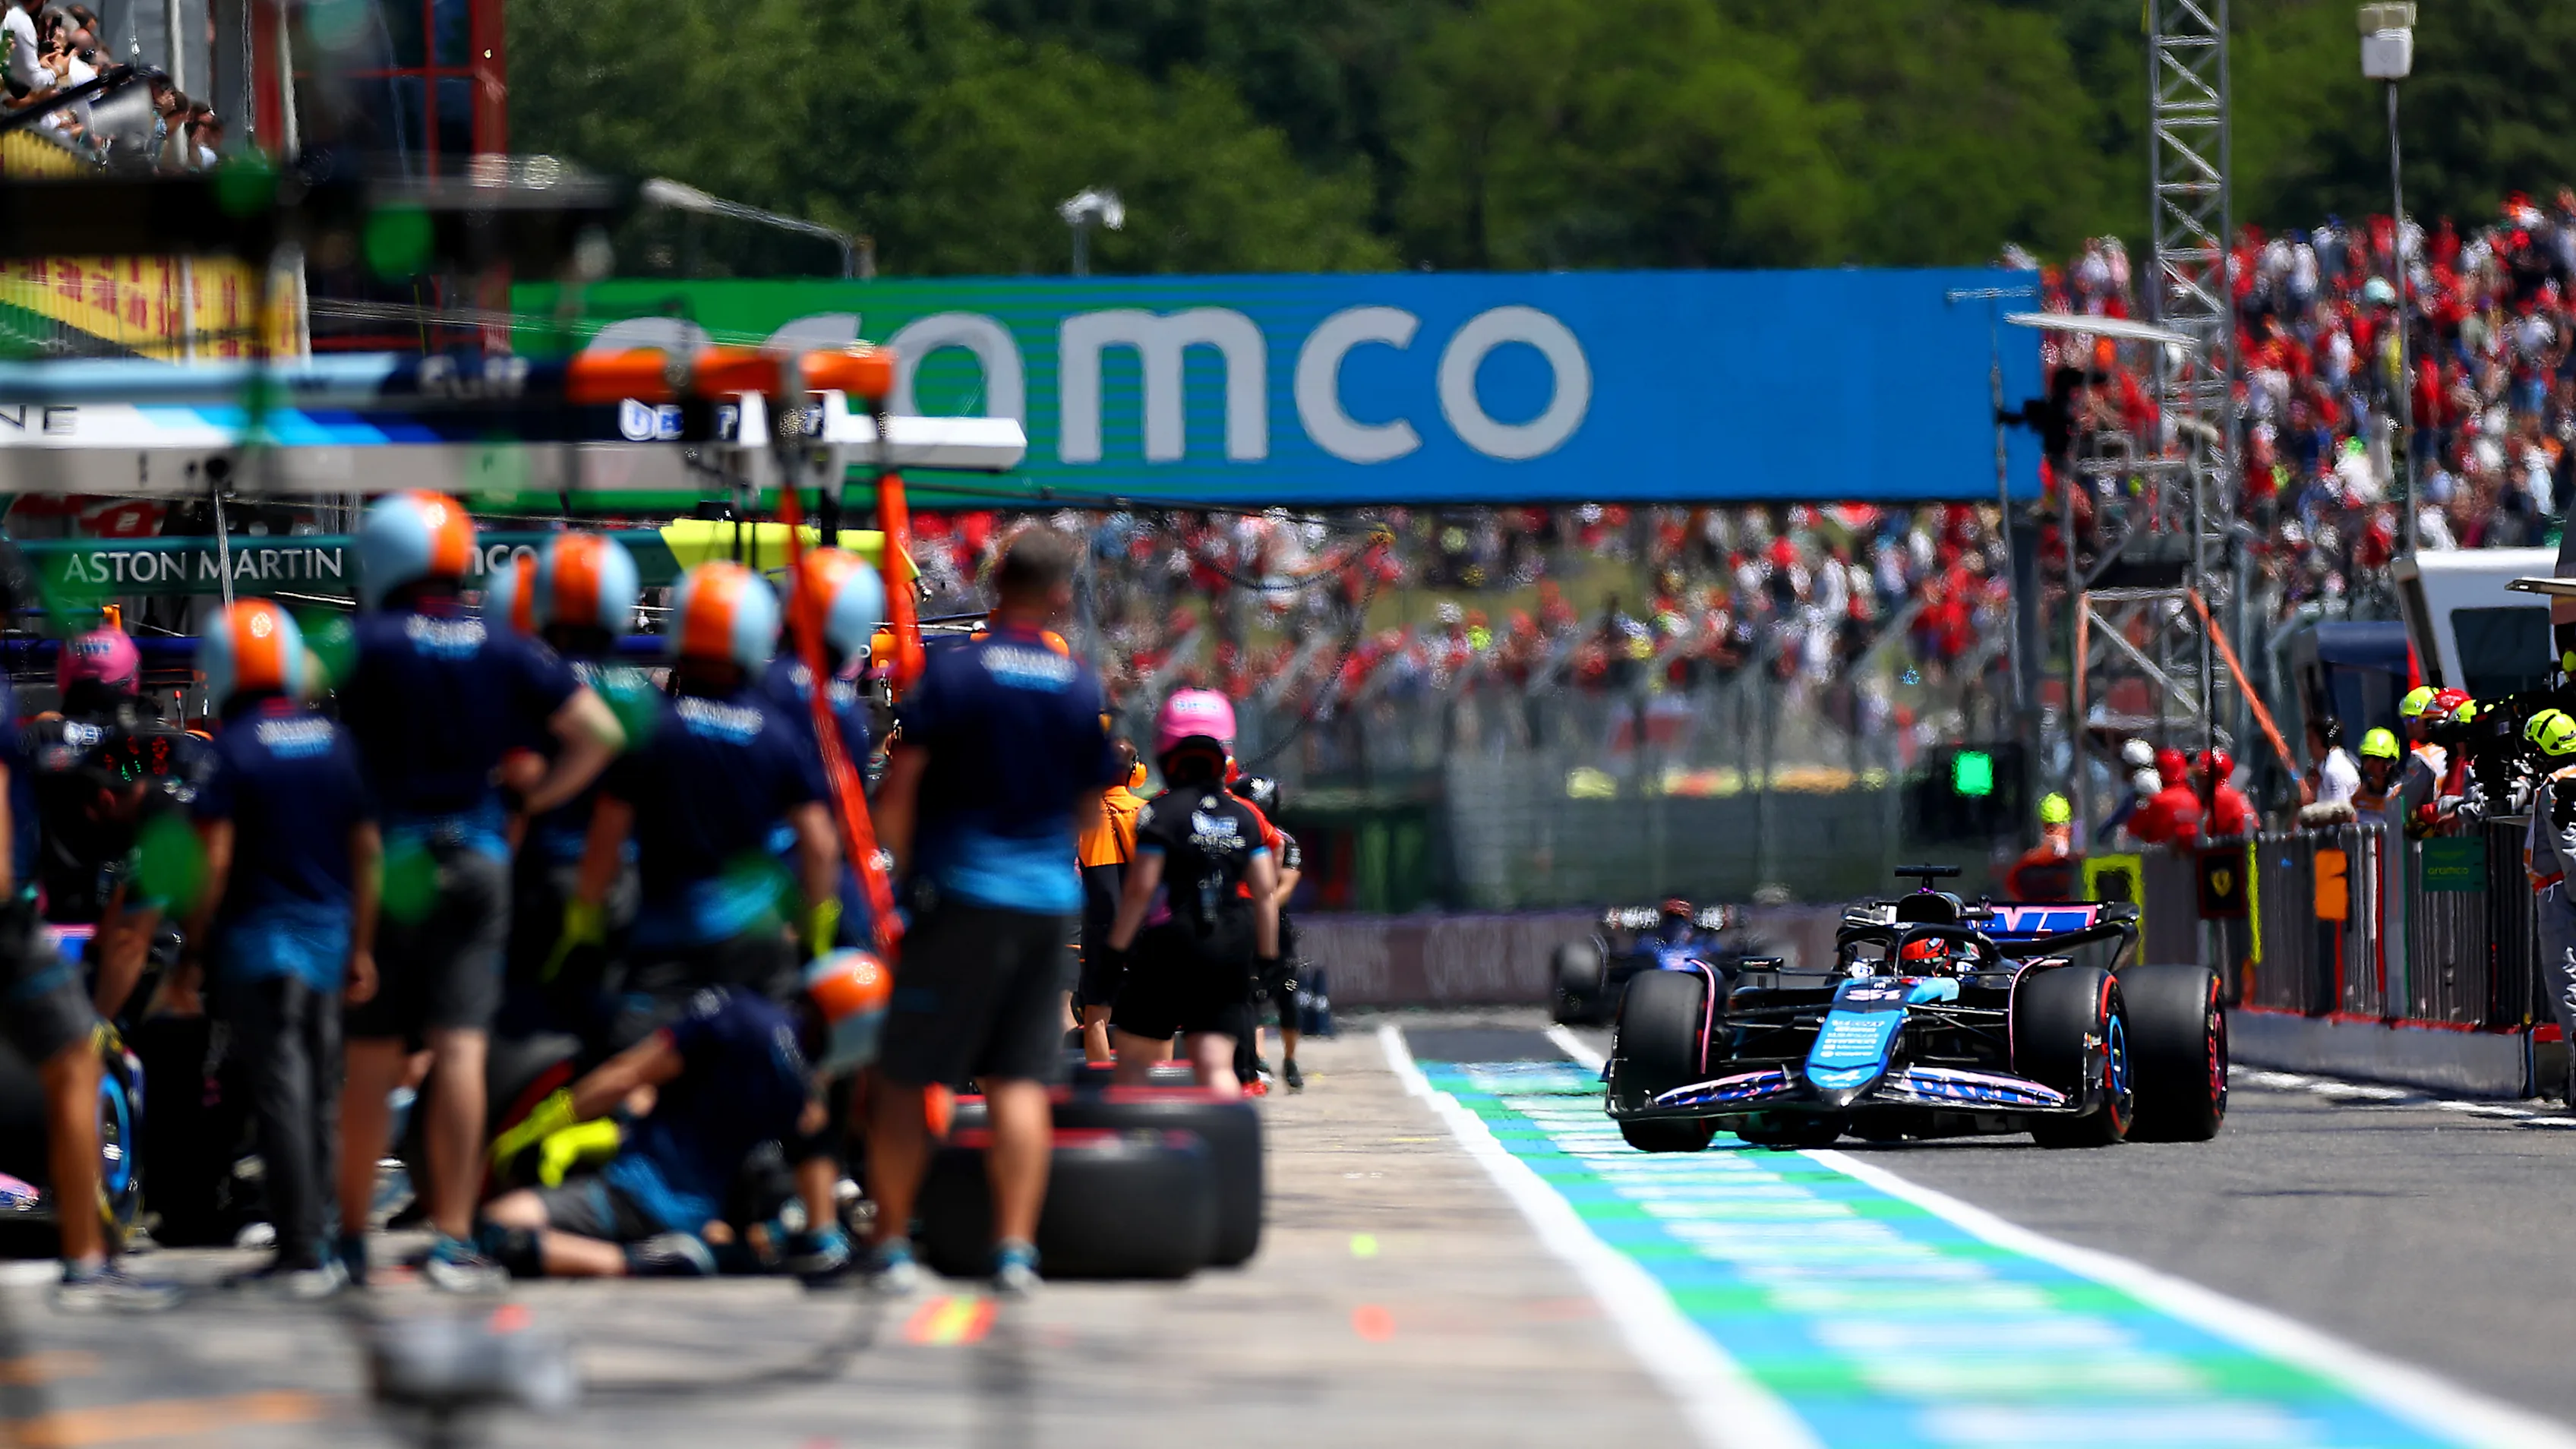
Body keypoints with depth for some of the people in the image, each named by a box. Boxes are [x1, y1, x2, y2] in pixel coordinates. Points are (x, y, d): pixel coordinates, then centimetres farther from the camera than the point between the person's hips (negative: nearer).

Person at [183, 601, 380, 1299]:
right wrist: (362, 948, 18)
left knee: (281, 1092, -5)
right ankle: (318, 1241, 18)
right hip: (330, 931, 5)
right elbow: (367, 851, 10)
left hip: (259, 936, -5)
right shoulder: (338, 743, 6)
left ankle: (301, 1255, -7)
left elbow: (213, 863, -13)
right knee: (321, 1094, 13)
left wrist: (193, 948, -3)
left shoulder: (233, 750, -11)